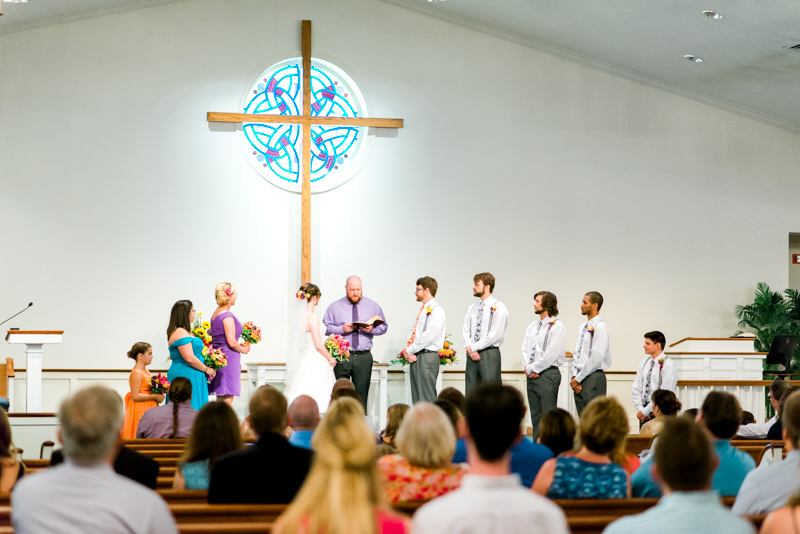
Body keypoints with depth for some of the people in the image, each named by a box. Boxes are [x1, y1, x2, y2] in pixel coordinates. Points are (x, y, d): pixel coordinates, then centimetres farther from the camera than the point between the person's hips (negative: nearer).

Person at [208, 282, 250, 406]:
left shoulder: (215, 313, 13)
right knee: (227, 398, -8)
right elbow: (231, 342, -19)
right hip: (228, 358, -10)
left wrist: (239, 345, 16)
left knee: (221, 399, 11)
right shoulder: (227, 316, -15)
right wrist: (243, 349, -1)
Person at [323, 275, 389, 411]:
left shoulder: (373, 306, 10)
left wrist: (371, 329, -10)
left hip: (364, 357, 1)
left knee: (361, 395, 1)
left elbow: (384, 326, 10)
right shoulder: (334, 307, 7)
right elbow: (325, 328, 3)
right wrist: (342, 329, -12)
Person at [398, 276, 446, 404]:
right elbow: (412, 332, 19)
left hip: (427, 356, -9)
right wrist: (407, 351, 1)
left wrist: (409, 350, -12)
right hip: (415, 357, 9)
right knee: (416, 400, 7)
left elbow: (429, 335, -18)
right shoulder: (421, 310, 20)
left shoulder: (436, 310, -9)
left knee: (426, 398, -12)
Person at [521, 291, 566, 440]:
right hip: (532, 376, 8)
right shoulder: (532, 327, 16)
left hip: (548, 374, -8)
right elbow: (525, 348, 15)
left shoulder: (557, 326, -8)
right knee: (535, 415, 10)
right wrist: (527, 368, -2)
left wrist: (532, 368, -11)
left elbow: (551, 354, -15)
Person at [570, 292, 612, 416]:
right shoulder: (582, 327, 16)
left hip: (594, 378, -8)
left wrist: (578, 378, -12)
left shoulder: (600, 327, -10)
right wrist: (575, 376, 2)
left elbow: (596, 358, -16)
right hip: (580, 379, 8)